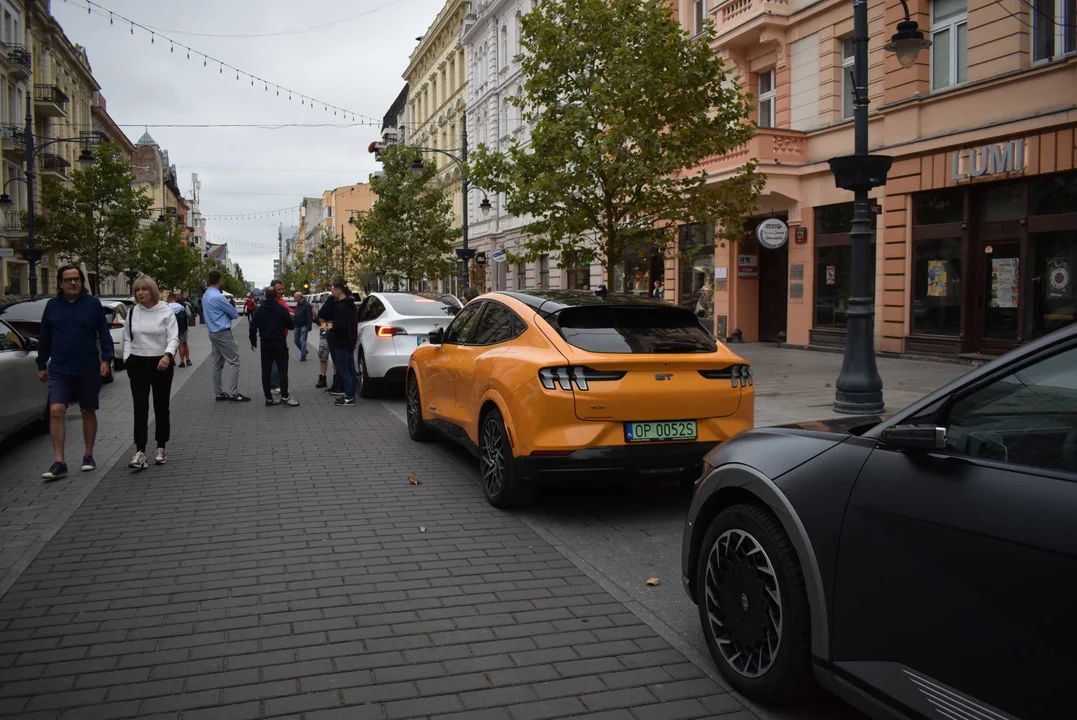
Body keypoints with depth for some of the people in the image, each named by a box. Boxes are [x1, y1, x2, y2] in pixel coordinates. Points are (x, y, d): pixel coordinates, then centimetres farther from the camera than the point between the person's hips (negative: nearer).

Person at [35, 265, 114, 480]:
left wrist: (106, 359, -9)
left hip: (88, 369, -1)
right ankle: (59, 462, -8)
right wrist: (42, 365, 11)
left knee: (88, 412, 10)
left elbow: (104, 333, 0)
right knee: (56, 411, -11)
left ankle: (88, 455, 23)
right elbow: (44, 338, 11)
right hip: (59, 369, 1)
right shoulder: (52, 305, 5)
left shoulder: (92, 303, 0)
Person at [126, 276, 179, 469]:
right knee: (140, 407, -4)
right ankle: (140, 452, -7)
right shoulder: (133, 312, 6)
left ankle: (160, 449, 20)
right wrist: (127, 359, 3)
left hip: (161, 363, -2)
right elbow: (128, 339, 13)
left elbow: (174, 338, -11)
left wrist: (168, 355, -28)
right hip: (138, 364, 2)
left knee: (161, 407, 8)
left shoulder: (166, 311, -5)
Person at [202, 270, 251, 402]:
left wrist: (225, 314, 5)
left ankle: (219, 393, 16)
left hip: (213, 333, 10)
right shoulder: (218, 297, -19)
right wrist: (232, 315, 12)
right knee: (234, 362, -6)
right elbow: (234, 314, -10)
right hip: (223, 333, -10)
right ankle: (233, 393, -8)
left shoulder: (205, 296, 10)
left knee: (217, 364, 12)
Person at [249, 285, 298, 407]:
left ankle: (269, 398, 8)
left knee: (266, 371, 8)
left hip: (265, 344, 3)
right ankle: (285, 397, -4)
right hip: (280, 343, -3)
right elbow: (291, 326, -3)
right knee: (283, 370, 1)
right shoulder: (282, 309, -9)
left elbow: (253, 328, 3)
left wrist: (253, 342, 16)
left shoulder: (258, 310, 1)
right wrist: (289, 317, 18)